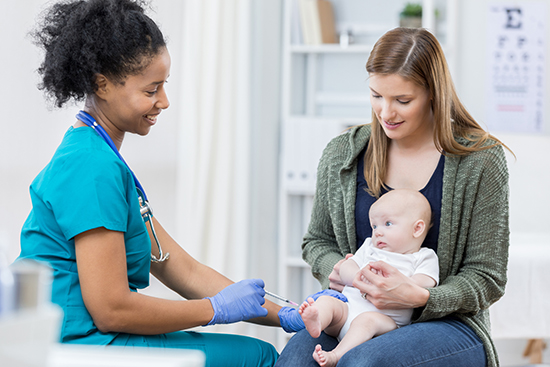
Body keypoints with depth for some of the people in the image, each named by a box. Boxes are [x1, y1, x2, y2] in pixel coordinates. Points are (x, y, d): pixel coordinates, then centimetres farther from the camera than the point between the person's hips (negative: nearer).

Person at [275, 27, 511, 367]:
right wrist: (334, 269, -4)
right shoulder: (342, 154, 6)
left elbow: (487, 279, -3)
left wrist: (419, 297, -22)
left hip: (448, 324, -3)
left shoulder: (481, 161, -4)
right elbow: (318, 240, 21)